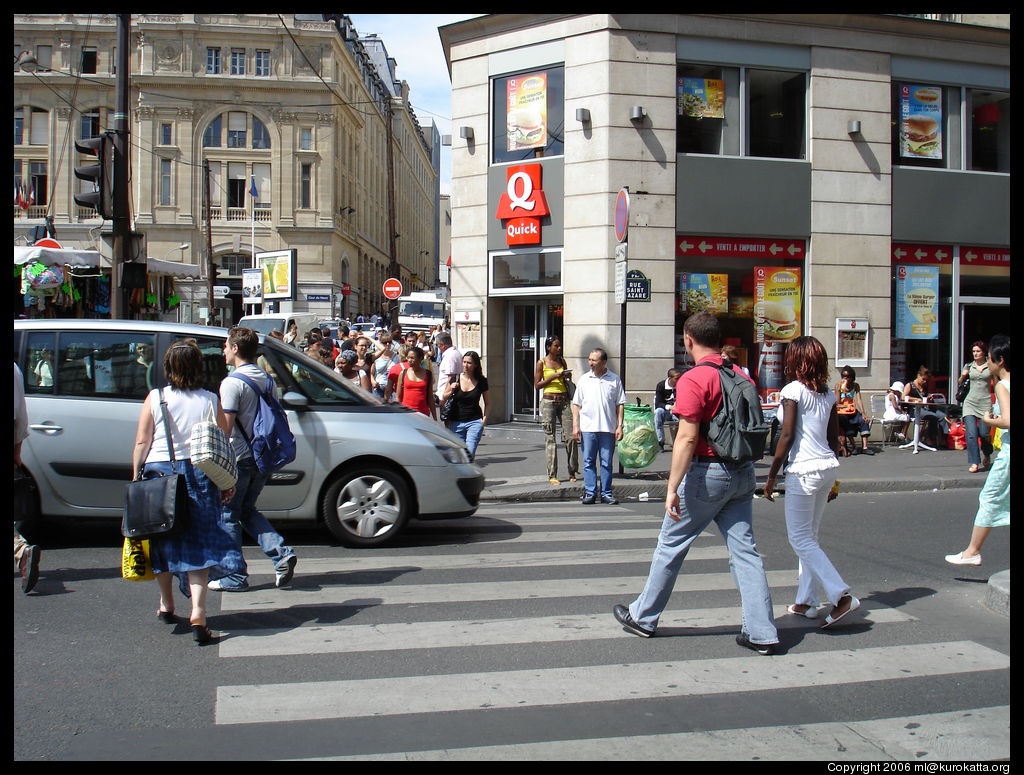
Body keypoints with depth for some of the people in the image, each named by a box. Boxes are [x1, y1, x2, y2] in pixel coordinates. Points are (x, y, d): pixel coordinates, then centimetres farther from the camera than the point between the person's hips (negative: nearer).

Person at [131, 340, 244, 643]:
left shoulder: (155, 398, -2)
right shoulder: (210, 401, 0)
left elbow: (141, 443, -1)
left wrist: (136, 476, 8)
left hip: (158, 471, 0)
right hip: (198, 473, 0)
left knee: (162, 541, 16)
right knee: (198, 544, 0)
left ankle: (166, 605, 32)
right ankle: (198, 614, -12)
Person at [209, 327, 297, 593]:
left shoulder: (232, 382, -14)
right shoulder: (267, 379, 10)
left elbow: (225, 427, -20)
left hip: (238, 460, -7)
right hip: (261, 459, 8)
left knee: (228, 516, 6)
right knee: (248, 511, 20)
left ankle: (234, 577, 11)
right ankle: (282, 554, 3)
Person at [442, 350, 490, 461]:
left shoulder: (482, 381, -1)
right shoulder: (455, 379, 0)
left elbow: (487, 403, 10)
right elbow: (444, 399, 11)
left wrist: (485, 418, -3)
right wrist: (451, 390, -8)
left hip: (475, 422, -2)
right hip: (456, 422, 2)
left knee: (469, 454, -15)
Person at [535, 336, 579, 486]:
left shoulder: (562, 361, 14)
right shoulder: (541, 363, 1)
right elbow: (537, 385, -2)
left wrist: (568, 377, 2)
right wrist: (553, 377, -12)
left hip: (564, 401, 4)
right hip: (549, 401, -4)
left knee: (571, 436, -3)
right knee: (550, 438, -2)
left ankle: (572, 472, 9)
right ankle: (552, 475, 3)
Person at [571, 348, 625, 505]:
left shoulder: (614, 380, 4)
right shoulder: (584, 380, 7)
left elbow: (620, 404, 6)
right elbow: (576, 404, 9)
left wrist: (620, 426, -1)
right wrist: (575, 426, 1)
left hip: (608, 428, -1)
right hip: (587, 428, 1)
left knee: (606, 463, 5)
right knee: (588, 462, 3)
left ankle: (606, 493, 12)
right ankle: (590, 493, 8)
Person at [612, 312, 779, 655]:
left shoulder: (693, 379, -14)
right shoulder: (741, 376, 9)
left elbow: (687, 439, -20)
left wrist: (672, 488, -18)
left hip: (707, 472, -6)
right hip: (743, 473, 7)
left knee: (670, 546, 8)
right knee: (745, 550, 7)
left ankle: (643, 617, 22)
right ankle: (762, 633, 6)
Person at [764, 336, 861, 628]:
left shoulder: (793, 390, -10)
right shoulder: (828, 394, 10)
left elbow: (787, 436, -15)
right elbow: (834, 438, 13)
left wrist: (771, 476, -9)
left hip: (803, 471, -8)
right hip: (828, 467, 8)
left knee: (801, 539, -1)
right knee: (810, 536, 15)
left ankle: (842, 596, -9)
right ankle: (806, 601, 19)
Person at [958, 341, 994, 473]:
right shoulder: (968, 366, 8)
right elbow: (959, 384, 16)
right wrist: (963, 376, -3)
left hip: (985, 402, -1)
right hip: (970, 402, 1)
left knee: (984, 433, -1)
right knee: (971, 433, -10)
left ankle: (987, 455, 30)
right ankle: (974, 463, -6)